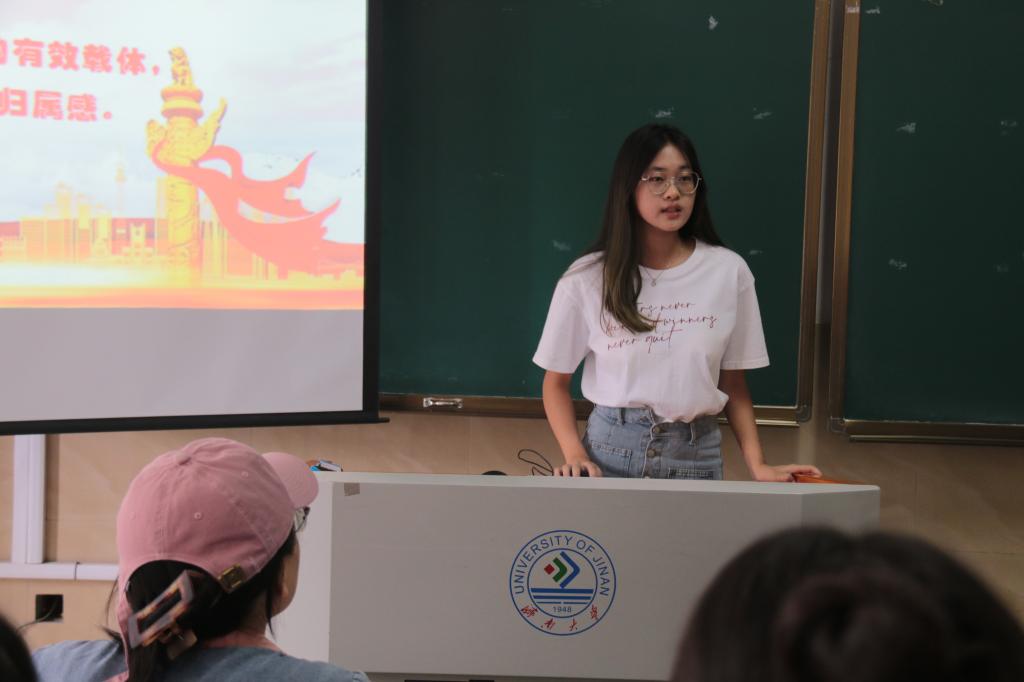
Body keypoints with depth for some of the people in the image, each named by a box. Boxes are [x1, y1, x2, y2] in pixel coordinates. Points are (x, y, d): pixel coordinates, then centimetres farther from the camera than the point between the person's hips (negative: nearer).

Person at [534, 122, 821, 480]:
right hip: (611, 449, -1)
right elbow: (556, 382, 2)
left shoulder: (729, 272, -4)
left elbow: (733, 383, 3)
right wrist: (575, 455, -12)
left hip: (696, 454, 1)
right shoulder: (586, 278, -6)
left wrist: (757, 465, -8)